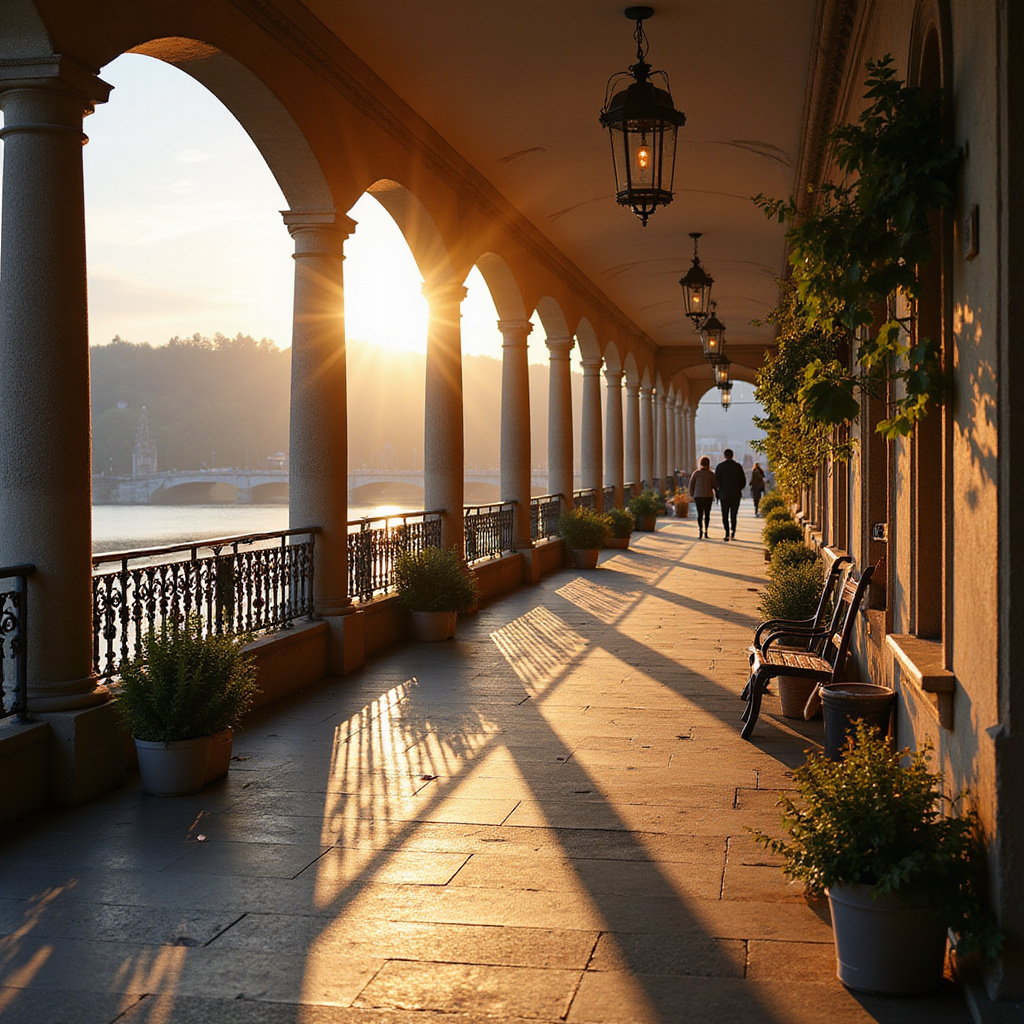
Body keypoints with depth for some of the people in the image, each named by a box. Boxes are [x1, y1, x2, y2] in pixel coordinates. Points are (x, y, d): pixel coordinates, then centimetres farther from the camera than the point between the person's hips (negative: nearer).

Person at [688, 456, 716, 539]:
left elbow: (691, 484, 1)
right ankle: (706, 531, 6)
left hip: (698, 496, 1)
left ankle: (700, 530, -18)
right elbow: (714, 485, -4)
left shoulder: (696, 473, 1)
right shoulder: (711, 473, -3)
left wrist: (691, 495, 12)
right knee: (707, 514, 10)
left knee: (700, 514, 2)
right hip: (708, 495, -1)